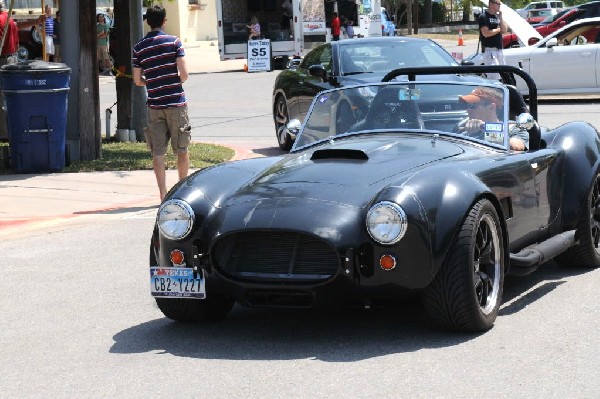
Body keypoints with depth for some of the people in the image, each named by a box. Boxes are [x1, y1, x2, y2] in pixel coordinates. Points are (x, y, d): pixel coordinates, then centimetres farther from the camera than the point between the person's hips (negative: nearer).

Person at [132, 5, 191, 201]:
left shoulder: (139, 47, 2)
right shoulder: (174, 42, -5)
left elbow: (137, 80, 3)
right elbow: (184, 74, -10)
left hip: (154, 105, 2)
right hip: (176, 102, -2)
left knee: (158, 152, 4)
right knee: (181, 149, 11)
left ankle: (163, 194, 0)